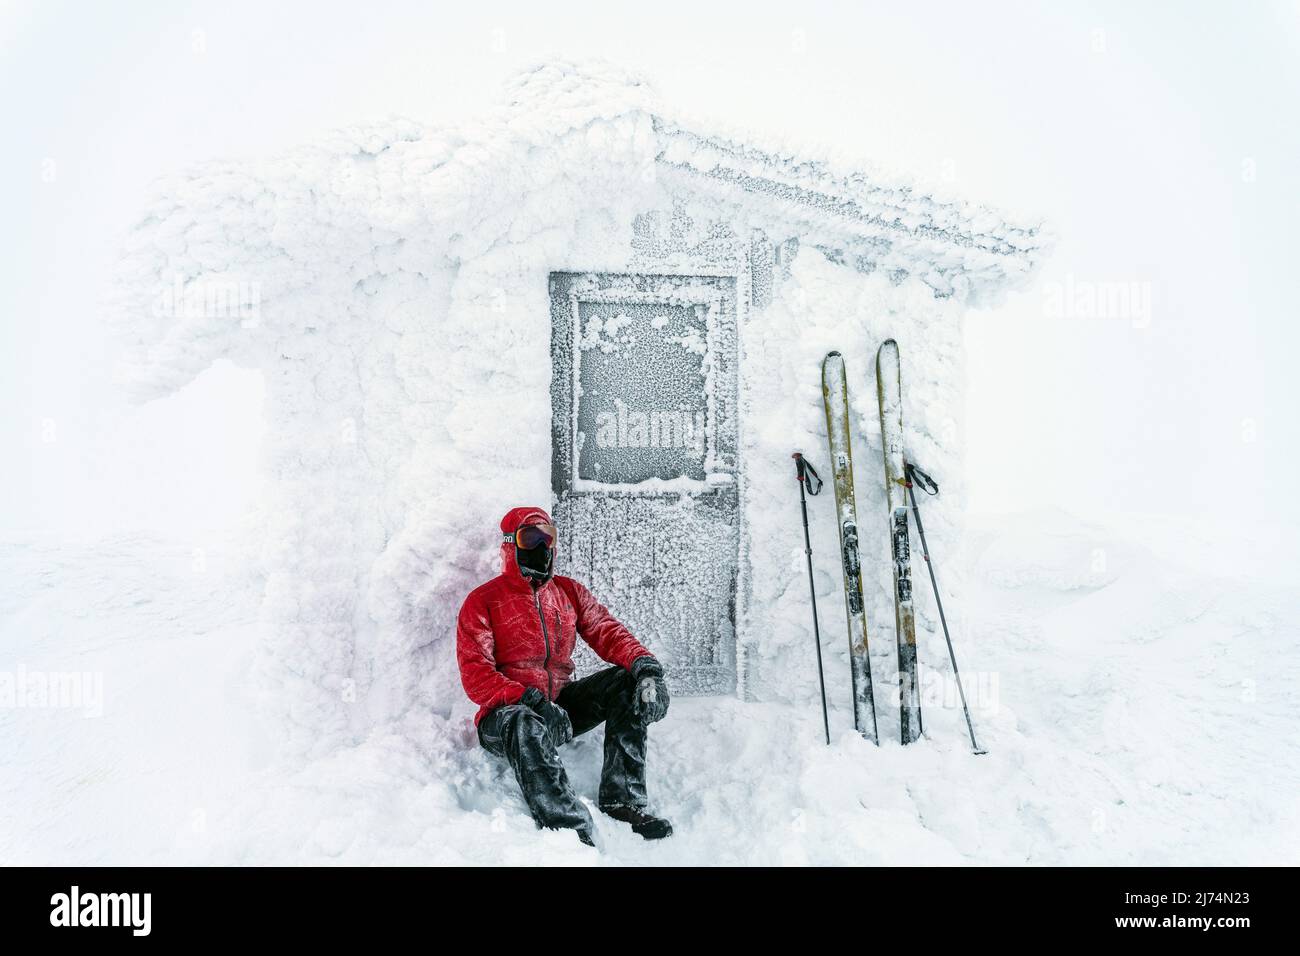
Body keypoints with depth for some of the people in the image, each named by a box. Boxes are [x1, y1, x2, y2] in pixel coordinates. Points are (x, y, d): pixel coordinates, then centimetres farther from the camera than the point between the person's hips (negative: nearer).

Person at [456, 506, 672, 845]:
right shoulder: (483, 601, -2)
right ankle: (572, 830, -45)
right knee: (526, 728, -39)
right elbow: (475, 675, -11)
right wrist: (533, 701, -27)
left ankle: (623, 799, -17)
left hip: (561, 704, 5)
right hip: (505, 711, -5)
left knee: (627, 683, -14)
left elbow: (607, 632, 2)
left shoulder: (569, 592, 13)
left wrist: (645, 664, -20)